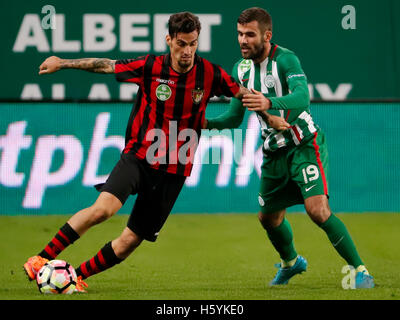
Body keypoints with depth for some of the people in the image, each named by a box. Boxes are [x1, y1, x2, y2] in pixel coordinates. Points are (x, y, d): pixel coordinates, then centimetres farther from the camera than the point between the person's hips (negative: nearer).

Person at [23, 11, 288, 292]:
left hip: (174, 171, 2)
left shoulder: (209, 74, -4)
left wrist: (270, 116, 7)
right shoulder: (150, 67, -6)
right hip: (139, 156, -2)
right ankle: (40, 260, -19)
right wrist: (63, 63, 9)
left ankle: (78, 276, 19)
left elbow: (243, 93, 11)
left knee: (130, 242, -1)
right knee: (105, 208, -28)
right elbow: (105, 65, 5)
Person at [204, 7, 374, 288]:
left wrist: (269, 103, -54)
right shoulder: (241, 69, 3)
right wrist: (207, 123, -7)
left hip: (304, 146, -7)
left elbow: (302, 97, -36)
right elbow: (235, 117, 12)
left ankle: (360, 270, -12)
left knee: (318, 210, -22)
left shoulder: (285, 60, -18)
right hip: (273, 153, 7)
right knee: (268, 217, 16)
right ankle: (291, 262, 46)